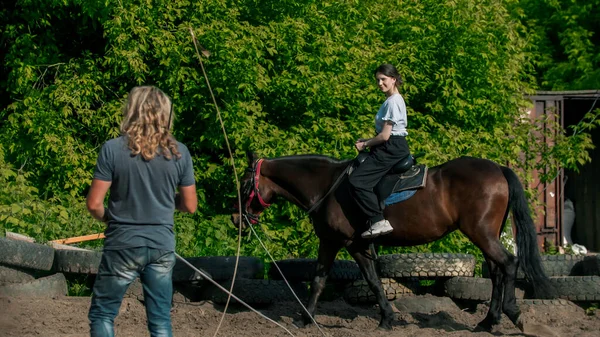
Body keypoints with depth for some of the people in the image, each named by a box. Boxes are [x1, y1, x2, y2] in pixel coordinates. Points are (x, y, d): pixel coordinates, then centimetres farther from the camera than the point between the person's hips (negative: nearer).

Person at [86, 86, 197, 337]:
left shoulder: (113, 149, -11)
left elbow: (94, 204, -10)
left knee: (102, 315, 10)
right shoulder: (179, 153, -3)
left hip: (123, 245, -3)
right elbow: (190, 206, 5)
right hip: (162, 246, 3)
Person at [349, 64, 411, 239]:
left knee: (357, 180, -20)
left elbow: (385, 136, -18)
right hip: (393, 148, 11)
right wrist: (367, 141, 12)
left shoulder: (392, 102, -14)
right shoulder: (393, 100, 17)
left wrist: (365, 144, -5)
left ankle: (378, 221, -25)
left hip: (391, 149, -11)